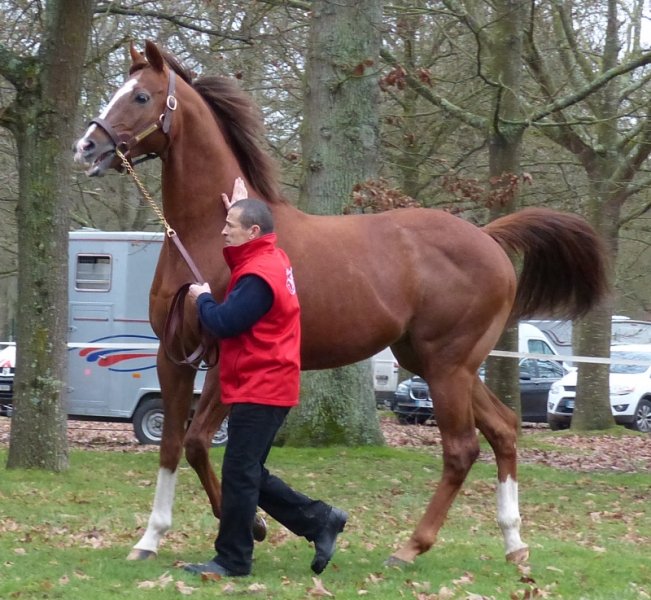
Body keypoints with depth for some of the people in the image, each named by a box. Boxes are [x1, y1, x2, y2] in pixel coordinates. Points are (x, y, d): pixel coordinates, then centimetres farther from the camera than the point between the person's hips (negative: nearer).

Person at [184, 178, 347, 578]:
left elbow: (224, 324, -23)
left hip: (259, 391, -11)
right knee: (250, 474, 14)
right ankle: (320, 520, 15)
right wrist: (240, 209, 28)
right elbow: (238, 257, 36)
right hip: (267, 387, 11)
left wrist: (203, 298, -3)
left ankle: (232, 560, -2)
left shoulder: (258, 277, -20)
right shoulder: (271, 259, 12)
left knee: (239, 474, -7)